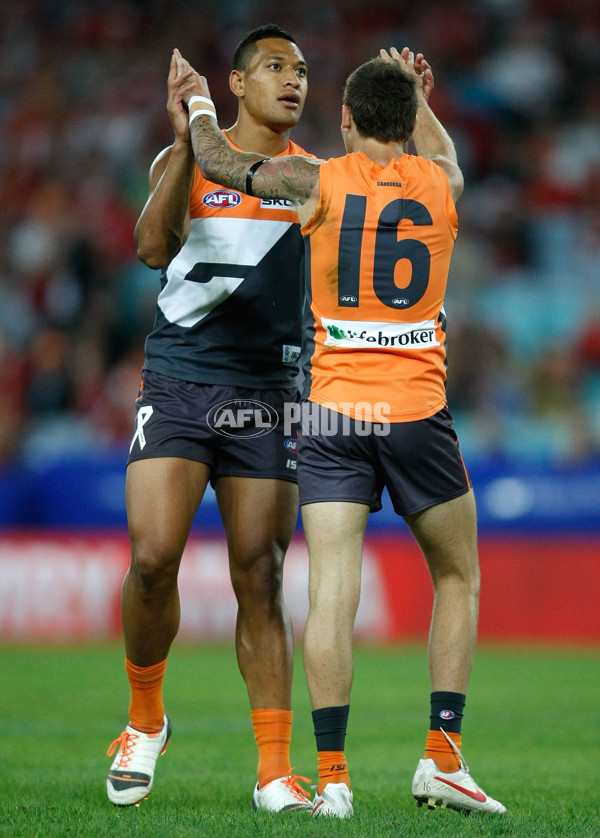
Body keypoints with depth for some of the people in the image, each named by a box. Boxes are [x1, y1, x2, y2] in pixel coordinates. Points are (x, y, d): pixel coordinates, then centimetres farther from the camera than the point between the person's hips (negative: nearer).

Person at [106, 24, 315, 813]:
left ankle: (275, 773, 0)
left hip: (267, 394, 2)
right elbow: (154, 247, -13)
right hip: (178, 384, -1)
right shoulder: (185, 160, 5)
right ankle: (145, 720, 13)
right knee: (152, 560, -12)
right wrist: (185, 140, -21)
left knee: (260, 579, -2)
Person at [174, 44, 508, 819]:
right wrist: (419, 93, 47)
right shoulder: (441, 182, 4)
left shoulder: (320, 182, -1)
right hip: (417, 408, 1)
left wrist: (198, 101, 34)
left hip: (333, 412, -1)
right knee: (458, 578, 17)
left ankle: (332, 776, -11)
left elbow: (216, 161, 15)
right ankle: (443, 757, 9)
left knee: (331, 589, -5)